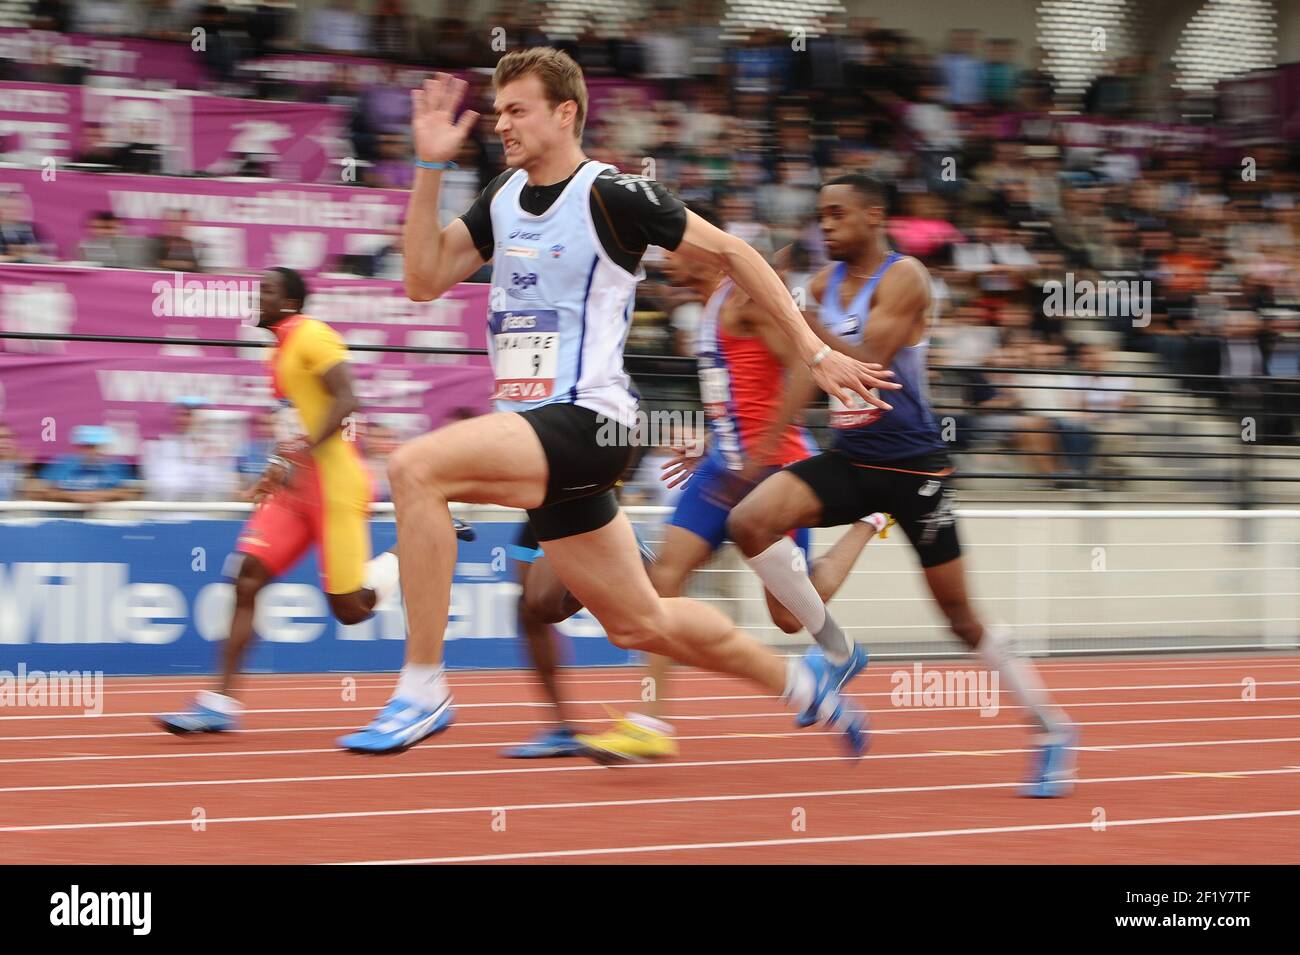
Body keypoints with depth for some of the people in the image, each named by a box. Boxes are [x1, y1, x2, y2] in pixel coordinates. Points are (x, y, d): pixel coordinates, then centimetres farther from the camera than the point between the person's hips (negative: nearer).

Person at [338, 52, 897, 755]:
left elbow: (729, 253, -2)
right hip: (536, 433, 8)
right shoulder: (503, 196, 12)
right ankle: (796, 682, 36)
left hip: (586, 420, -8)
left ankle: (422, 688, -24)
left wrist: (814, 352, -2)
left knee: (416, 467, -28)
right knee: (638, 624, 15)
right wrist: (430, 167, 1)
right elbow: (424, 280, 10)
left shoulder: (611, 194, -9)